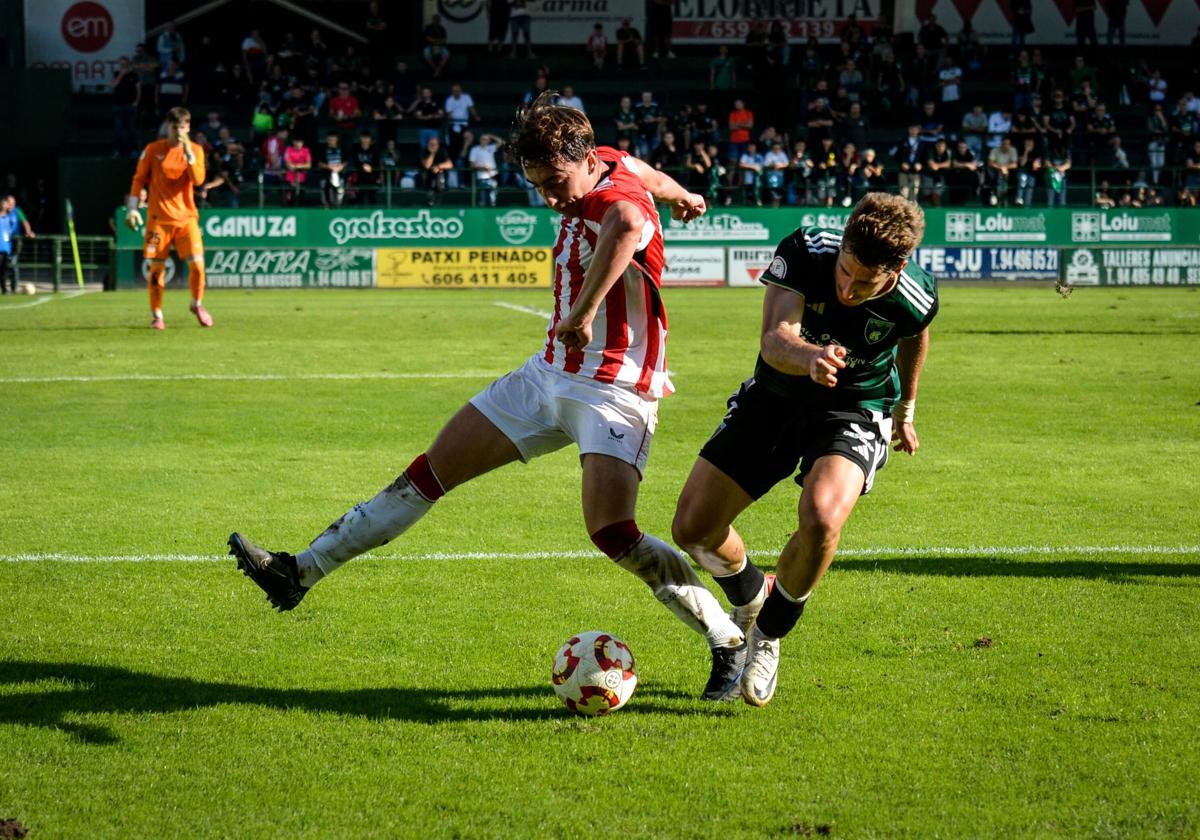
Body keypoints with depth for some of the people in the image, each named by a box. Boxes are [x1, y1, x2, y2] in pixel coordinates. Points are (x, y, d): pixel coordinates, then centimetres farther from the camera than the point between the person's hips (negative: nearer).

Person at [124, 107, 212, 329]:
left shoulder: (195, 150, 4)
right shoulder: (153, 150, 2)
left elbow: (198, 179, -11)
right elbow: (139, 179, 7)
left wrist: (188, 152, -19)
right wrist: (132, 208, 1)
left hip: (186, 217, 0)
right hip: (158, 217, 0)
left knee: (197, 263, -12)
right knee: (157, 268, 0)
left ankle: (197, 304, 14)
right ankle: (156, 315, 15)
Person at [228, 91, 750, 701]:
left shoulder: (619, 196, -25)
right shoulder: (602, 167, 2)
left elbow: (625, 225, -52)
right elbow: (644, 172, 26)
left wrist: (585, 313, -52)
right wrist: (677, 194, 46)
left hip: (612, 392, -9)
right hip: (550, 373, 9)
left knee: (612, 535, -24)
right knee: (431, 472, 8)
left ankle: (728, 639, -8)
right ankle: (302, 571, 13)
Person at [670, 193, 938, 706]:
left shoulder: (916, 299, -24)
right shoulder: (804, 251, -27)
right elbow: (775, 338, -37)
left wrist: (906, 409, 20)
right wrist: (811, 357, -61)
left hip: (855, 409, -2)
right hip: (776, 396, 2)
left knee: (821, 517, -33)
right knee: (692, 528, -3)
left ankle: (768, 635, -4)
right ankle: (749, 600, 33)